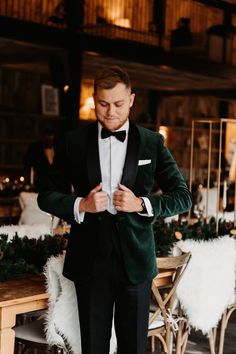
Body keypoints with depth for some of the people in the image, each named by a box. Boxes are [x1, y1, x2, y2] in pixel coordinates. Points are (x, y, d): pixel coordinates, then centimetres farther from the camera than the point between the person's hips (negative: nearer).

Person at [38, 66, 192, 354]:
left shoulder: (152, 143, 2)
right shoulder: (74, 141, 3)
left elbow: (183, 197, 3)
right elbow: (47, 195, 5)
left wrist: (142, 204, -14)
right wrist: (81, 205, -14)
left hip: (135, 259, 0)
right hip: (89, 261, 0)